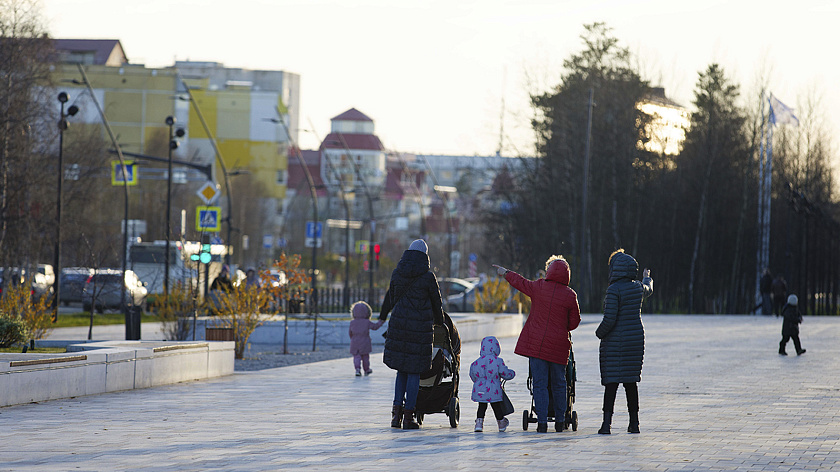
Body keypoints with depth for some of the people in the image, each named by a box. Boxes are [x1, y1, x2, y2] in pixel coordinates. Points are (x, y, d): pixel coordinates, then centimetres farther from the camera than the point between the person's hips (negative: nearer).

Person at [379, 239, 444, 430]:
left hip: (398, 325, 4)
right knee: (414, 371, 2)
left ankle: (397, 412, 6)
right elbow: (436, 302, 4)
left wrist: (383, 315, 39)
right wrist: (439, 321, 24)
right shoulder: (428, 277, -8)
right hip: (420, 327, -4)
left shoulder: (397, 273, 4)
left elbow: (390, 296, 21)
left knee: (402, 370, 16)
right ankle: (408, 416, 3)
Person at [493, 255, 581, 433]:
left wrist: (506, 273, 35)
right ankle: (560, 421, 18)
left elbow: (520, 282, 15)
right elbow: (574, 322, 3)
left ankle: (542, 422, -4)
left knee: (539, 384, 1)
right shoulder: (570, 295, -5)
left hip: (536, 343, 0)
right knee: (558, 384, 13)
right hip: (559, 345, 0)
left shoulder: (538, 287, -4)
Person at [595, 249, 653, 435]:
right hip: (636, 339, 6)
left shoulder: (614, 290, -17)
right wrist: (647, 278, 53)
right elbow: (648, 290, 30)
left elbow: (609, 320, -20)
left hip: (615, 342, -6)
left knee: (611, 381, -5)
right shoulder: (638, 287, 3)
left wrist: (599, 333, -1)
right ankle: (634, 422, 14)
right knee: (631, 381, 12)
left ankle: (606, 423, -10)